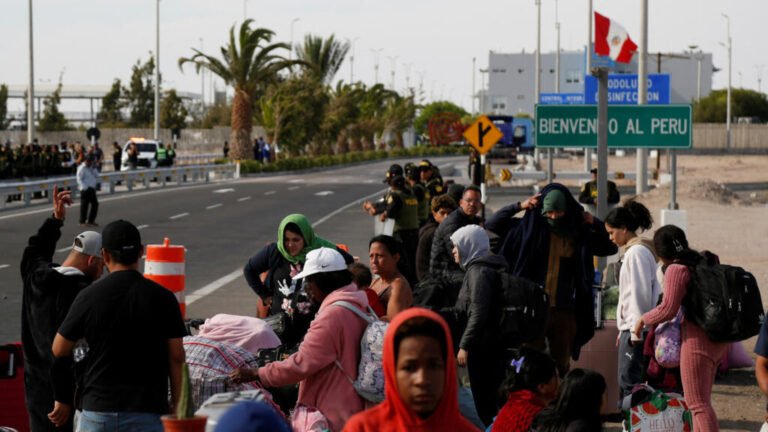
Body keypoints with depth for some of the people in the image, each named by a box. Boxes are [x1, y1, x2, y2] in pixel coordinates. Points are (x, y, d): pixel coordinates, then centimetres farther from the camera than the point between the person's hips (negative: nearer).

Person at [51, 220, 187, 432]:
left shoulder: (89, 297, -2)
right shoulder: (162, 297, -4)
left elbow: (59, 350, 5)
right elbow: (176, 357, -2)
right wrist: (175, 401, 10)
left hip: (97, 407, 1)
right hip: (145, 410, -1)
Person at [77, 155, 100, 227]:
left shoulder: (90, 168, 17)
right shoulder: (81, 168, -10)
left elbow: (96, 176, 25)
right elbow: (79, 179, -16)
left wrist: (98, 182, 4)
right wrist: (86, 187, -23)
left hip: (92, 189, 9)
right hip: (85, 189, -9)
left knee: (95, 204, 10)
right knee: (84, 205, -5)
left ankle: (91, 220, 21)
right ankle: (82, 222, 2)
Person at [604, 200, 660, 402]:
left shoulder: (637, 252, -13)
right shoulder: (631, 251, 16)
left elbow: (641, 293, -18)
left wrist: (637, 330, -17)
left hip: (636, 328, -10)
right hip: (630, 326, 10)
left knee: (629, 380, -8)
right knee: (626, 380, 11)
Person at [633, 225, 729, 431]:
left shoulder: (676, 269, -12)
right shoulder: (701, 263, 13)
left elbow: (668, 310, -15)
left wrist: (643, 320, 1)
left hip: (698, 337, -9)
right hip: (717, 337, 9)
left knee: (697, 402, -7)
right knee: (701, 399, 18)